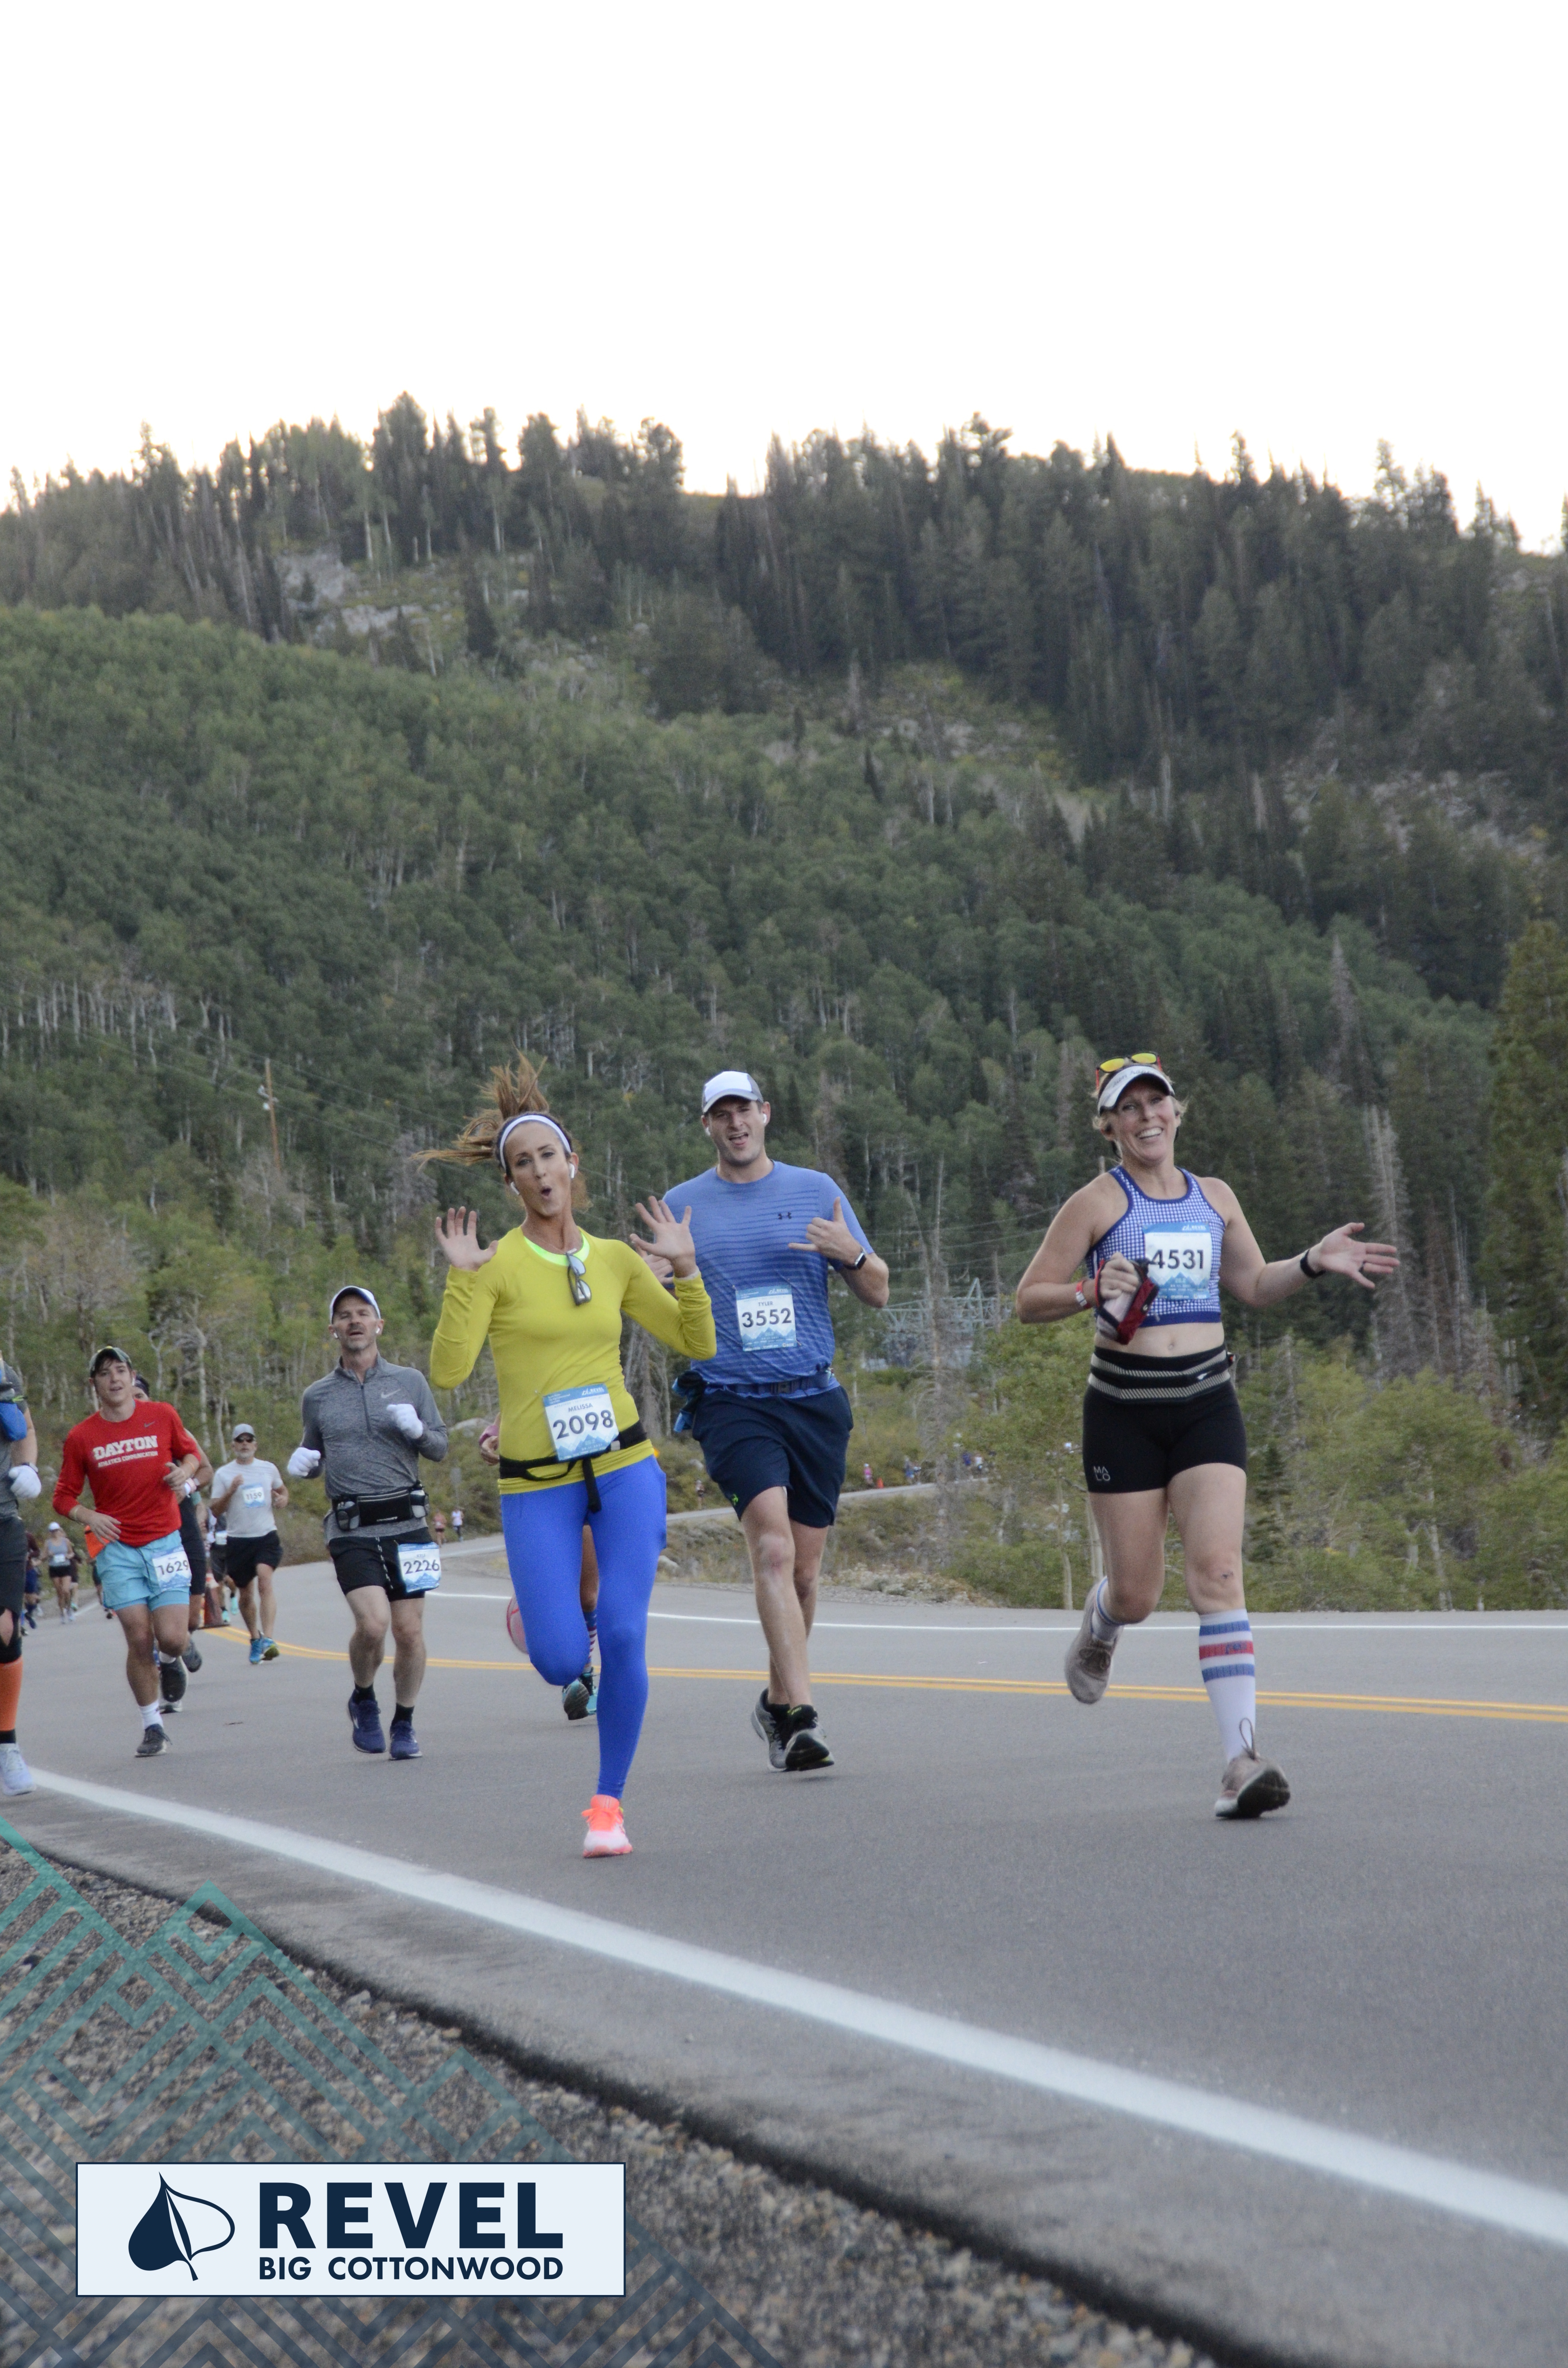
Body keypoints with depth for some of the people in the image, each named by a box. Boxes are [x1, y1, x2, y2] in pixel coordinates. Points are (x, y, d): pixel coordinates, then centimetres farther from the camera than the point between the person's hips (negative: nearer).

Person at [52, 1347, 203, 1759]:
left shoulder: (162, 1416, 2)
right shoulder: (81, 1437, 1)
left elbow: (192, 1452, 19)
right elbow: (64, 1497, 8)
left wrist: (186, 1470, -4)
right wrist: (88, 1517, -12)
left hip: (165, 1541, 0)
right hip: (118, 1548, 0)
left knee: (172, 1638, -11)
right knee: (139, 1640, -8)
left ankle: (169, 1661, 27)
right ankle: (152, 1728, 8)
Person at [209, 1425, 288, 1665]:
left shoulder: (269, 1469, 10)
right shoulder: (223, 1474, 3)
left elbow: (282, 1490, 28)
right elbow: (215, 1510, -1)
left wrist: (283, 1499, 5)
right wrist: (231, 1491, -16)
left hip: (267, 1536, 0)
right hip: (238, 1540, 0)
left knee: (265, 1580, -22)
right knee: (245, 1594, 8)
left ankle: (268, 1640, -29)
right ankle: (255, 1638, 31)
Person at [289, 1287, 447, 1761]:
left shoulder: (410, 1382, 9)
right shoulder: (317, 1397, 10)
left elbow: (440, 1450, 11)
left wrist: (416, 1429, -9)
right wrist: (300, 1464, 0)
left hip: (406, 1524, 1)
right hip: (351, 1530, -1)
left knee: (409, 1631, -1)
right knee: (372, 1624, -18)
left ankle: (404, 1725, 18)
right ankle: (363, 1701, 11)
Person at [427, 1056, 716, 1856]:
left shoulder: (616, 1259, 6)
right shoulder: (496, 1266, -5)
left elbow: (698, 1344, 12)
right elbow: (447, 1371, -15)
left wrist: (685, 1267, -2)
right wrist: (461, 1281, -24)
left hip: (623, 1467, 2)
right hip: (537, 1483, -2)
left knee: (623, 1635, -14)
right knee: (561, 1663, -7)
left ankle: (609, 1801, 4)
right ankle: (555, 1598, 32)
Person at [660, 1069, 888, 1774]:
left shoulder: (817, 1190, 9)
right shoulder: (681, 1206, 7)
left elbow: (877, 1294, 10)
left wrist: (852, 1255, -11)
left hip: (814, 1399, 3)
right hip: (731, 1400, -3)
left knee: (803, 1568, 8)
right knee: (773, 1545, -22)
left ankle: (777, 1703, 28)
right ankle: (799, 1713, -26)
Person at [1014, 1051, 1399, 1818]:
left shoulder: (1214, 1199, 11)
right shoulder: (1097, 1203, -2)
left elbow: (1253, 1285, 25)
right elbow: (1030, 1299, -2)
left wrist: (1313, 1263, 9)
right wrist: (1094, 1291, -20)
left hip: (1207, 1403, 2)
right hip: (1124, 1408, -2)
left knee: (1217, 1571, -14)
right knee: (1137, 1594, 4)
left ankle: (1241, 1760, -18)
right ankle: (1100, 1624, 44)